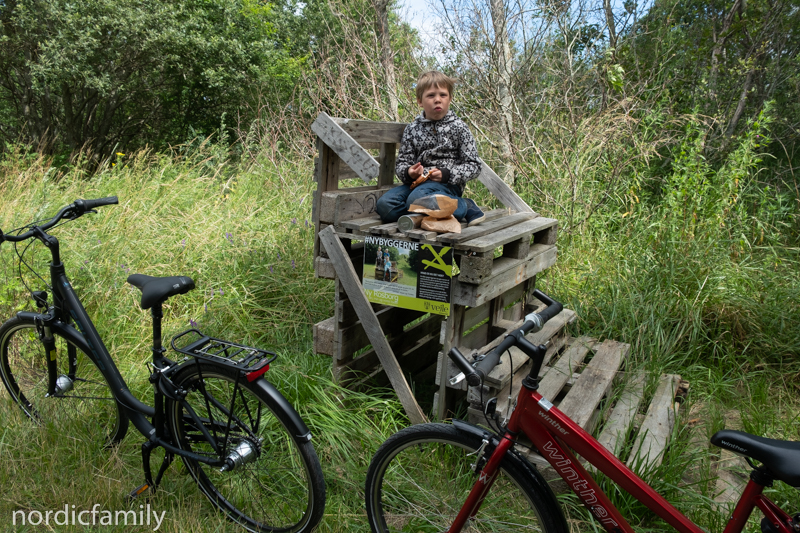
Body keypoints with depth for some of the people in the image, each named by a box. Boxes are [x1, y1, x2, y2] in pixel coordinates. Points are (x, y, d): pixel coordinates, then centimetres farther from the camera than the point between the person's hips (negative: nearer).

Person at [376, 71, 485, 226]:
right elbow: (401, 162, 13)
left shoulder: (458, 127, 2)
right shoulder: (412, 129, 12)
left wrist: (446, 174, -14)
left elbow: (474, 166, 0)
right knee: (384, 205, -21)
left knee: (417, 198, -37)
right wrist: (408, 172, -12)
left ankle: (465, 207, -16)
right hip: (419, 182, 5)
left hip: (447, 184, -5)